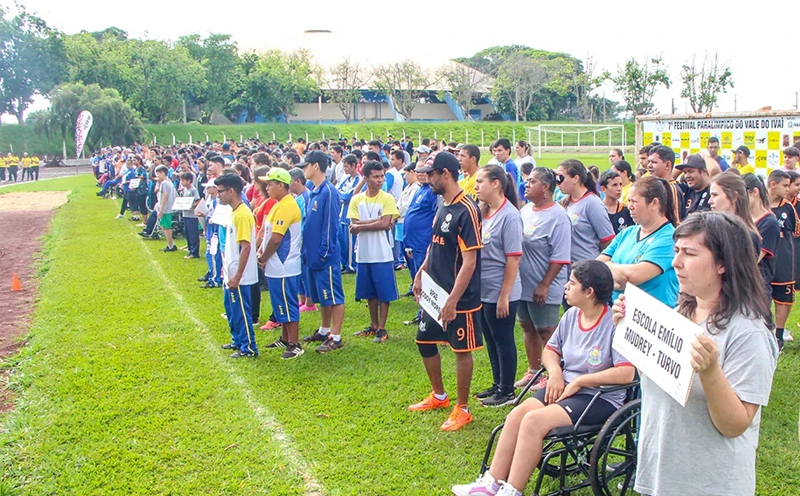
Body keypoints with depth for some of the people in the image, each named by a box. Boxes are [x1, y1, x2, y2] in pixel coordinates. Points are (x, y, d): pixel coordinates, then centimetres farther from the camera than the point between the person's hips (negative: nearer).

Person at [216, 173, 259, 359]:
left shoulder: (242, 214, -20)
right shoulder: (234, 212, 10)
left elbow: (245, 247, -24)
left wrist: (237, 276, -24)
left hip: (239, 275, -10)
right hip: (231, 273, 10)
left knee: (241, 311, 0)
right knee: (231, 308, 20)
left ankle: (249, 348, 10)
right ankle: (238, 341, 33)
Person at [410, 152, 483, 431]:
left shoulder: (466, 211, -20)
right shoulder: (442, 205, 7)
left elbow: (469, 262, -23)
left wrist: (453, 300, -25)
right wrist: (421, 273, 12)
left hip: (460, 298, -9)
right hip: (436, 292, 9)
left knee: (462, 350, 5)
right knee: (425, 340, 17)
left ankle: (462, 409, 20)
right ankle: (439, 396, 36)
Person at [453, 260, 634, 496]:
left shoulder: (614, 324, -17)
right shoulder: (571, 316, 7)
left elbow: (626, 373, -25)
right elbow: (550, 350, 17)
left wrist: (578, 381, -18)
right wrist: (555, 372, -7)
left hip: (601, 399, -7)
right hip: (565, 388, 7)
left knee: (534, 421, -25)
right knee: (517, 414, -15)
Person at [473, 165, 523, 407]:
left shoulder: (509, 216, -17)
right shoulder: (483, 213, 6)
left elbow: (513, 259, -18)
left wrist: (504, 296, -18)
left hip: (500, 293, -8)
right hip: (483, 290, 8)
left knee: (503, 341, 5)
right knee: (491, 340, 18)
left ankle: (507, 392, 19)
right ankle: (497, 384, 34)